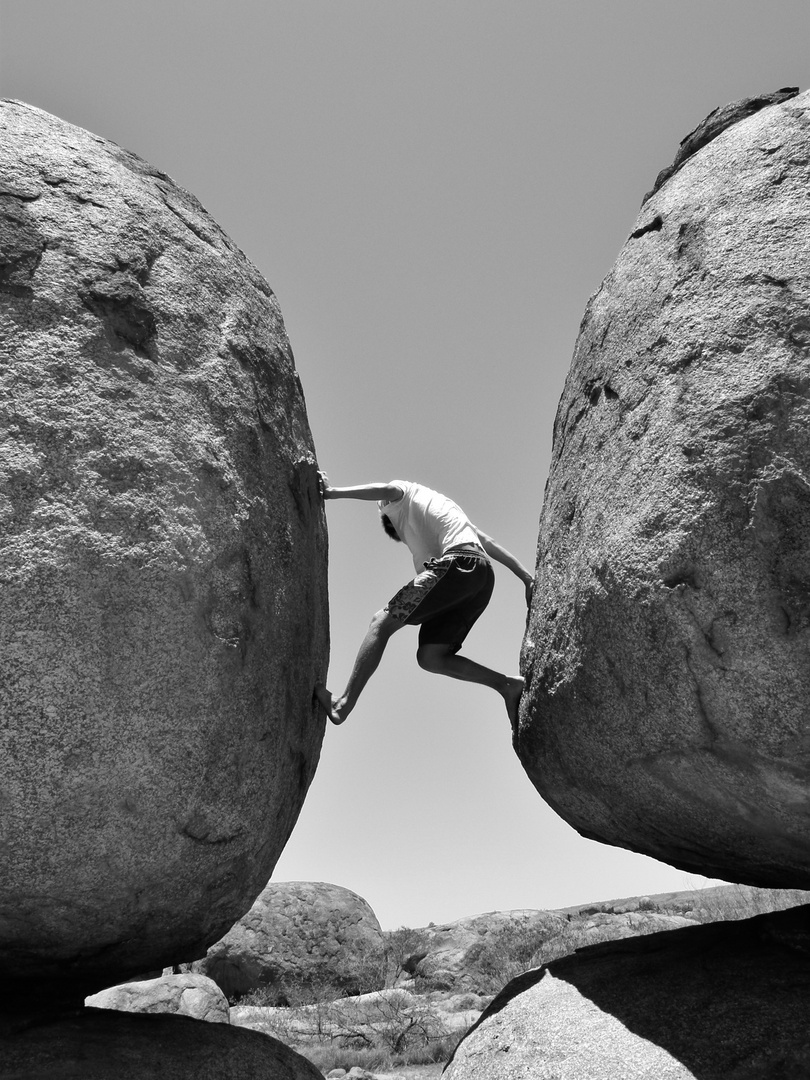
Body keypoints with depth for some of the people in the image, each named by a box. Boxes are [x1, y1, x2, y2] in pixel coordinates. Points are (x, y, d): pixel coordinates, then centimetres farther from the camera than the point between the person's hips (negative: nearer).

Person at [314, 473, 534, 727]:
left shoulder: (406, 493, 21)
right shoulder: (441, 505, 41)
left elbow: (387, 490, -6)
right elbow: (490, 543, 32)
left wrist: (333, 492, -10)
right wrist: (527, 577, 27)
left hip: (457, 564, -8)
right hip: (484, 576, 8)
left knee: (383, 622, -8)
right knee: (429, 656, 5)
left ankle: (343, 703, -17)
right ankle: (507, 685, -2)